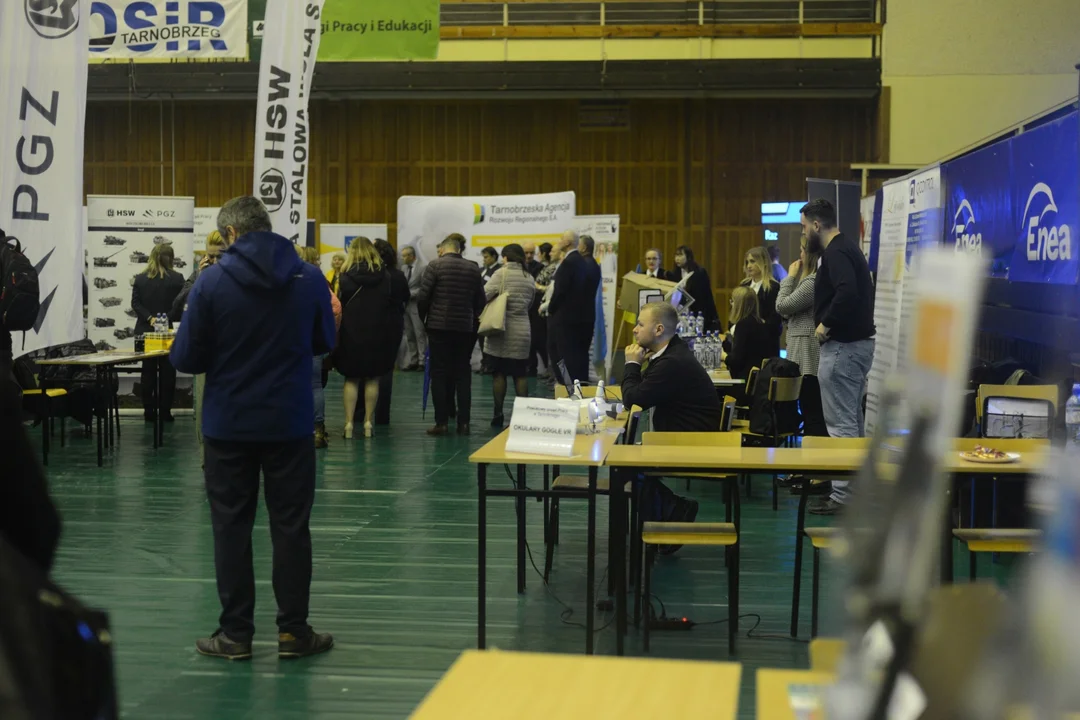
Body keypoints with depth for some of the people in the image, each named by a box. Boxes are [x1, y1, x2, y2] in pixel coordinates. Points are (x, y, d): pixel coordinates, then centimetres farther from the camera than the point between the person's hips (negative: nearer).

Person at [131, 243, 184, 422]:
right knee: (167, 372, 6)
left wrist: (150, 318, -10)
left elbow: (135, 304, -5)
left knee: (148, 372, 10)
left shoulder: (140, 278, 0)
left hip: (146, 331, 2)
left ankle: (149, 411, 9)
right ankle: (165, 411, 4)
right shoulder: (176, 278, -8)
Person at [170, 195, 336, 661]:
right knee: (290, 526, 9)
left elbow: (186, 358, -8)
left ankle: (235, 633, 12)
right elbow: (324, 342, 10)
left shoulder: (212, 281, -11)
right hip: (290, 423, 1)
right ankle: (293, 631, 13)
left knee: (232, 527, 8)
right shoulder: (310, 279, -4)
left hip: (229, 425, -1)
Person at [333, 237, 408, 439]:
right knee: (372, 378, 10)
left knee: (351, 378, 7)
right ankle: (369, 422, 10)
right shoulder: (386, 276, -1)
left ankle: (349, 423, 0)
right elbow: (402, 298, 1)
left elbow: (340, 304, -8)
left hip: (351, 332, -1)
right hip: (377, 332, 1)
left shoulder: (346, 276, -6)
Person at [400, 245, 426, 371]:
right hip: (405, 305, 6)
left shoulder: (421, 269, -8)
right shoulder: (403, 268, 11)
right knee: (409, 335, 9)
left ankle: (422, 361, -2)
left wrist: (410, 293, -14)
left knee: (420, 334, -4)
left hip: (416, 305, -6)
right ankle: (412, 361, 14)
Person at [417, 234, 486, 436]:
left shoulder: (435, 265, -6)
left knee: (439, 373, 2)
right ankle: (463, 423, 7)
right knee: (463, 373, 8)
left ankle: (441, 422, 0)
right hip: (465, 327, 3)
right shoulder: (473, 269, 5)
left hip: (439, 326, -3)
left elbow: (422, 297, -8)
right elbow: (480, 300, 7)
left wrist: (424, 317, 9)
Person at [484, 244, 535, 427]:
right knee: (520, 374, 6)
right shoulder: (529, 278, 10)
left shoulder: (502, 273, -6)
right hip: (522, 331, 4)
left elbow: (484, 295, -13)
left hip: (502, 329, -4)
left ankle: (498, 414, 2)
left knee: (499, 373, 2)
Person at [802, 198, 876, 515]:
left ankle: (841, 494, -3)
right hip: (859, 341, 11)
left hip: (842, 346, -11)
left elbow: (847, 292, -32)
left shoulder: (836, 253, -15)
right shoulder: (847, 247, 16)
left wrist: (826, 324, -20)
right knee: (852, 421, 16)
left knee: (841, 423, -6)